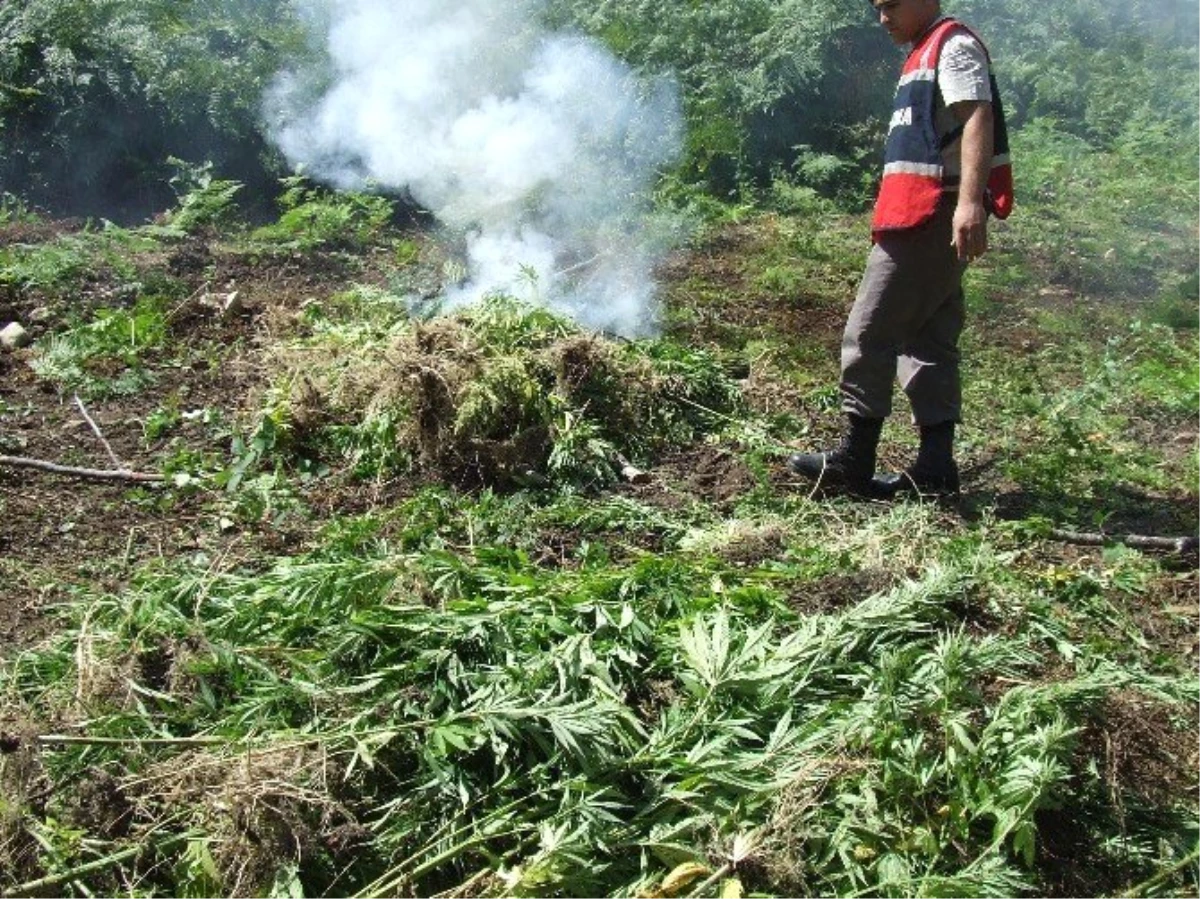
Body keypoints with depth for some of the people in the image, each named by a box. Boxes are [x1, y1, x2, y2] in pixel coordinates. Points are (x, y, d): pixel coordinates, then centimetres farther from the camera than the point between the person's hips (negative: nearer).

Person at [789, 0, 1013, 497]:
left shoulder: (955, 45, -5)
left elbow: (977, 119, -19)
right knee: (928, 341, 7)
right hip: (918, 221, 10)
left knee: (869, 334, -9)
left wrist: (970, 202, -31)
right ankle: (935, 466, 10)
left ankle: (853, 460, -3)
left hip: (932, 218, -10)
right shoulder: (923, 56, 24)